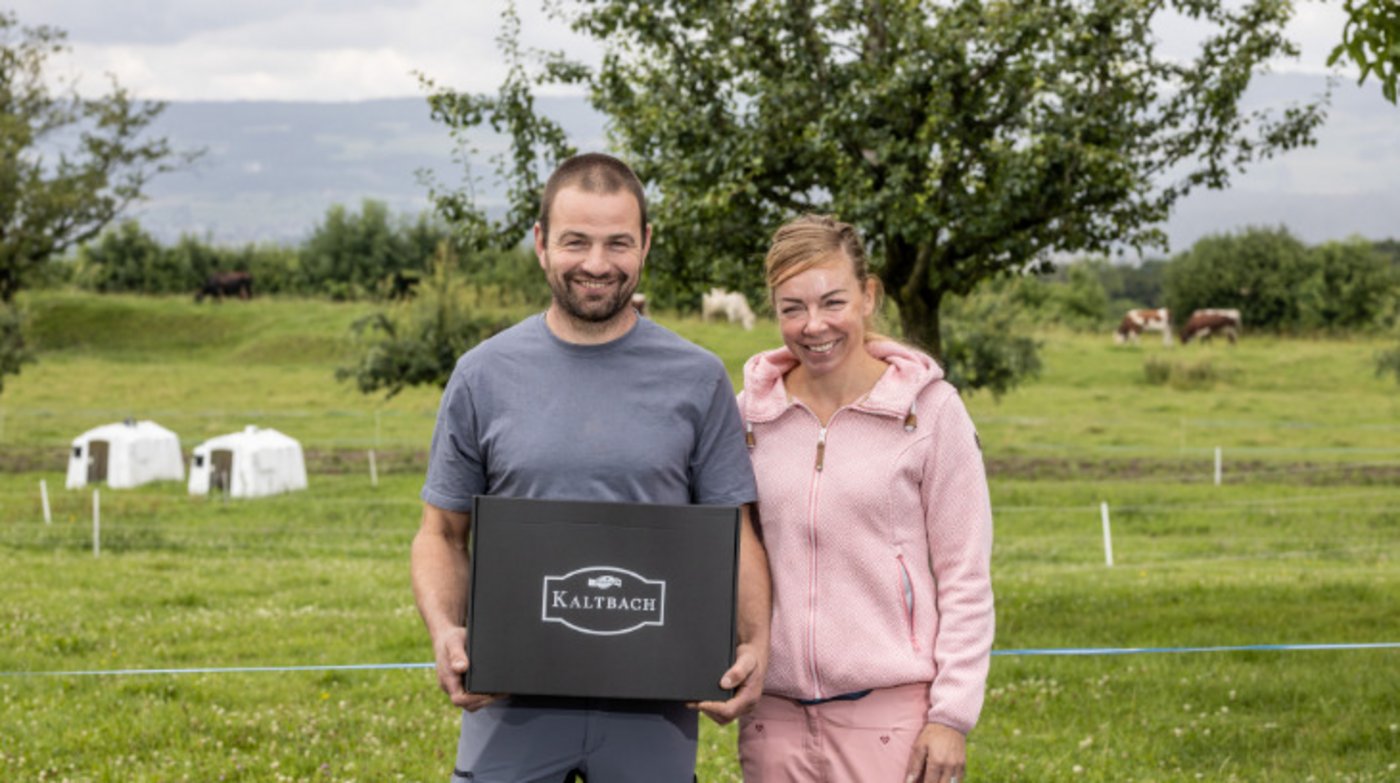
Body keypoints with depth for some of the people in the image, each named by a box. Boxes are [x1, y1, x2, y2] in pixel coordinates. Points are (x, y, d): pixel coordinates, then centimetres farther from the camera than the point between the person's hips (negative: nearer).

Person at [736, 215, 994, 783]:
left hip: (892, 711, -4)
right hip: (776, 714, 4)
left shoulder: (928, 409, -3)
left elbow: (966, 580, -3)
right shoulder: (752, 411, 7)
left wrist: (952, 715, -8)